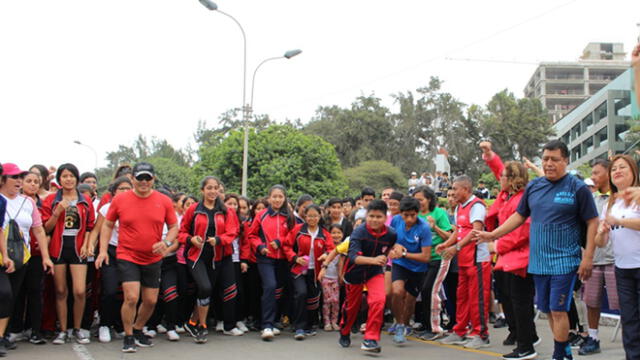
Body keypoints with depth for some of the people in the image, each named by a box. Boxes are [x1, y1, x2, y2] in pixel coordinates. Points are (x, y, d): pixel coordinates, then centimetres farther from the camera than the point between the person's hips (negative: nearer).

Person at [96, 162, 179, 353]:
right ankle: (128, 337, 7)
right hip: (127, 257, -3)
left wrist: (166, 242, -13)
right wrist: (103, 250, -2)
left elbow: (174, 227, 7)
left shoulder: (164, 201, -2)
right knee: (131, 297, -13)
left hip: (153, 259, 3)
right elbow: (108, 225, 7)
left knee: (151, 301, 9)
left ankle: (137, 330, 35)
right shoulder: (120, 200, -4)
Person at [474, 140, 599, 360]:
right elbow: (520, 216, 17)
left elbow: (592, 222, -5)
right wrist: (493, 235, 11)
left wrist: (588, 257, -10)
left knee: (558, 310, -6)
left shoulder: (577, 188, -5)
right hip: (538, 261, 5)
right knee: (548, 310, 11)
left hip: (564, 261, -5)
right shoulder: (533, 186, 8)